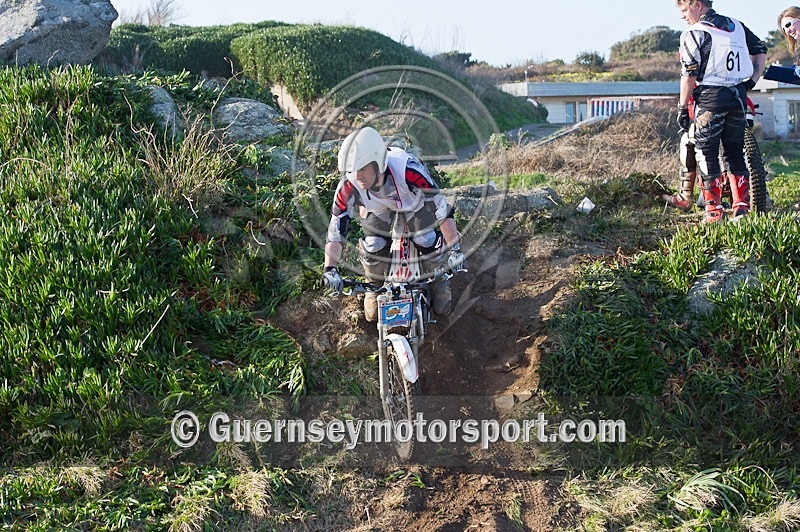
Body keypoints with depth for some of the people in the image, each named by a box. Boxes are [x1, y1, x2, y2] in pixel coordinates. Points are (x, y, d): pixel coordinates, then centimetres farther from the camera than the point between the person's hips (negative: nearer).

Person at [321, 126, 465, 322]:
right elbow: (336, 228, -28)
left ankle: (439, 283, 15)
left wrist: (455, 249, -34)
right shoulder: (349, 185, -36)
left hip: (415, 202, -2)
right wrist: (330, 269, -37)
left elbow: (441, 207, -36)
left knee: (427, 240, -15)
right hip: (377, 209, 2)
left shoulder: (408, 171, -46)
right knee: (372, 246, -14)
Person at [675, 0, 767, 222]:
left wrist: (683, 107, -6)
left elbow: (689, 75, -10)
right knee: (736, 152, 13)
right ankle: (742, 207, 12)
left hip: (711, 97, -6)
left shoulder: (693, 34, -6)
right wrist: (753, 79, 21)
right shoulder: (737, 26, 13)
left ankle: (713, 211, -3)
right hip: (739, 97, 6)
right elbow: (761, 50, 22)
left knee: (706, 154, 0)